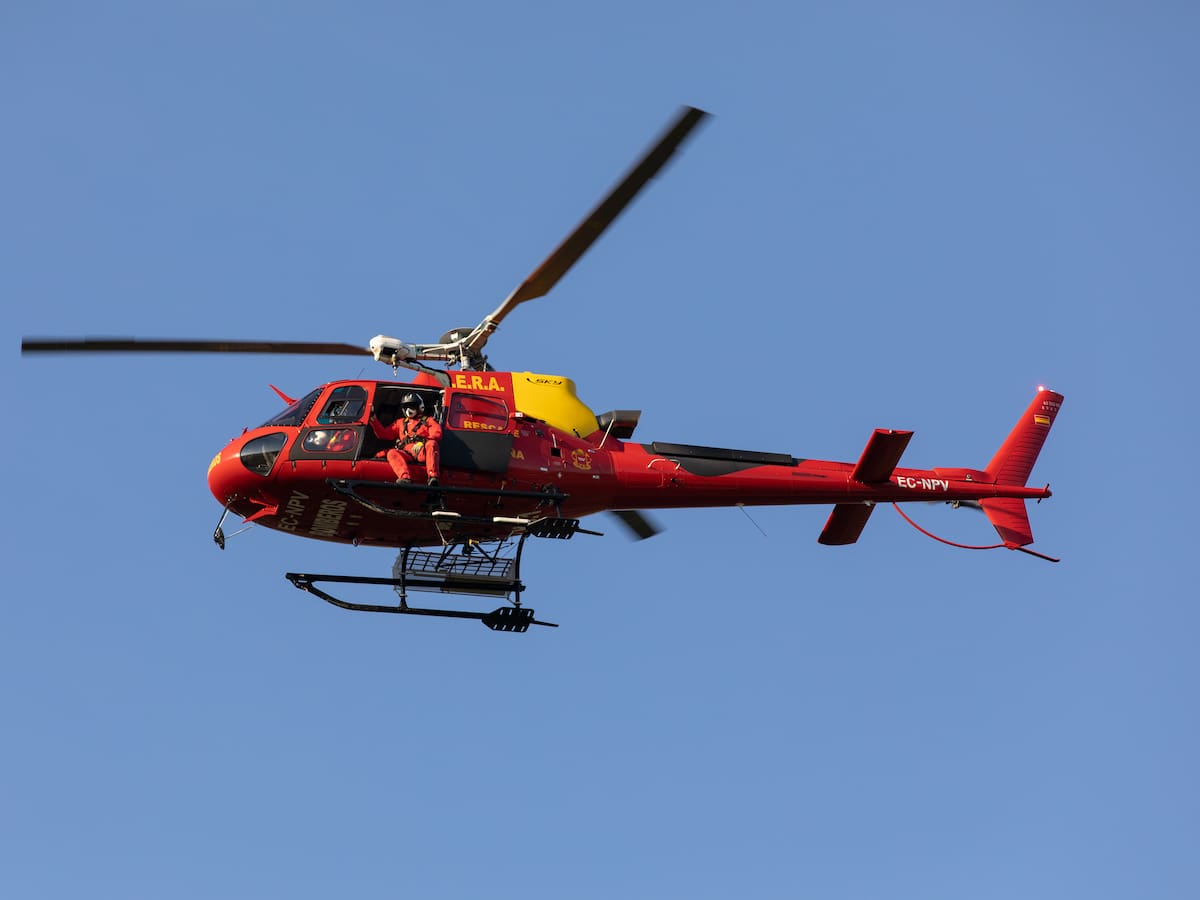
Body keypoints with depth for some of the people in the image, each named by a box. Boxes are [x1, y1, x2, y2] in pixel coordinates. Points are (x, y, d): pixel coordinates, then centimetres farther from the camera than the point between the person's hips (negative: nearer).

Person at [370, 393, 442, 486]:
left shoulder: (428, 420, 23)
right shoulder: (400, 422, 34)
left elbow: (437, 435, 4)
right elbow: (384, 434, 29)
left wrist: (422, 441, -14)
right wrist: (373, 419, 18)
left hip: (423, 453, -3)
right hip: (407, 453, 3)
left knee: (432, 443, -36)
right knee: (392, 453, -28)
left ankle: (432, 477, -51)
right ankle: (405, 478, -53)